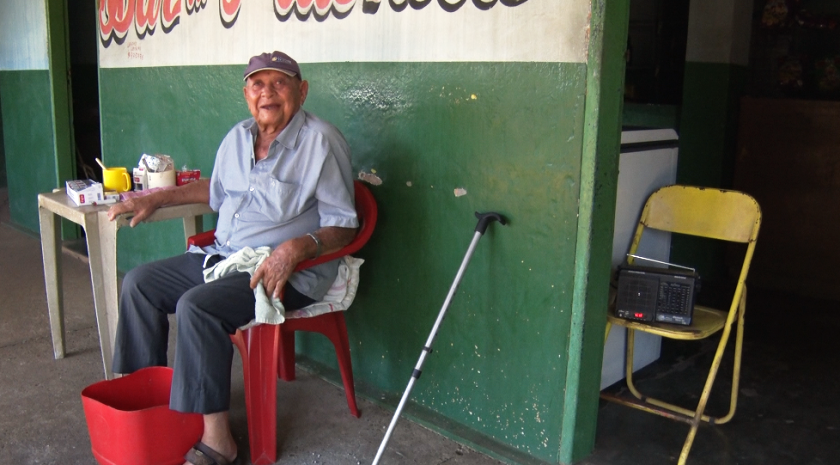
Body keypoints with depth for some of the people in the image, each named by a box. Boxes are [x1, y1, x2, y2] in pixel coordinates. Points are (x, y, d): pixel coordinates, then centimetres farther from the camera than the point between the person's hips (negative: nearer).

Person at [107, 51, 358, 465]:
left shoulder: (321, 142, -13)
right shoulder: (238, 138, 11)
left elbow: (343, 226, -14)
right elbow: (216, 190, 30)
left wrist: (296, 248, -30)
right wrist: (156, 198, 24)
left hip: (287, 271, -8)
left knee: (197, 306, -29)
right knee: (140, 283, 5)